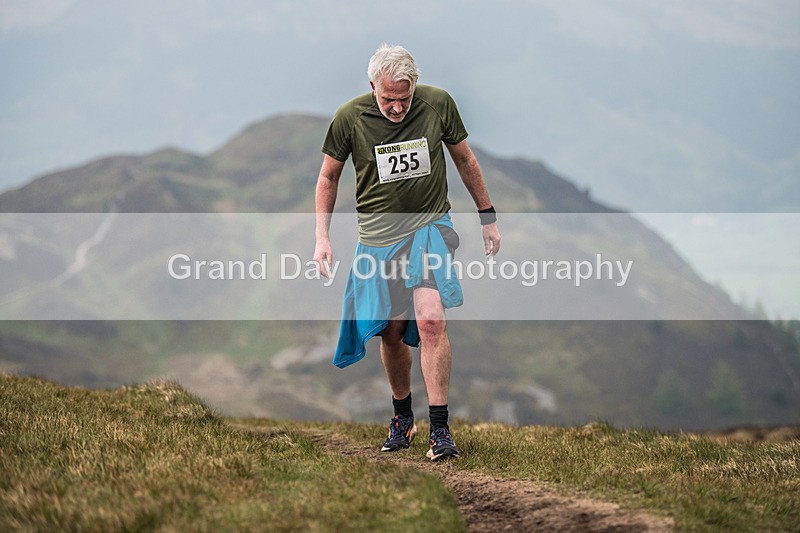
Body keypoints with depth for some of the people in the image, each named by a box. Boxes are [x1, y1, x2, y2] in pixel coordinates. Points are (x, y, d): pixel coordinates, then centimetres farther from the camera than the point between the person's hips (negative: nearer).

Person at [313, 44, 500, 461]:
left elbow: (464, 159, 9)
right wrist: (322, 237, -1)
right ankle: (402, 416, 30)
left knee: (430, 320, -19)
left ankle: (440, 430, -15)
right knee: (392, 332, 5)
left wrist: (487, 216, 13)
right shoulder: (350, 118, -9)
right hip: (378, 235, 1)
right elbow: (328, 177, 5)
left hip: (430, 227, -1)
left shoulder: (438, 104, -7)